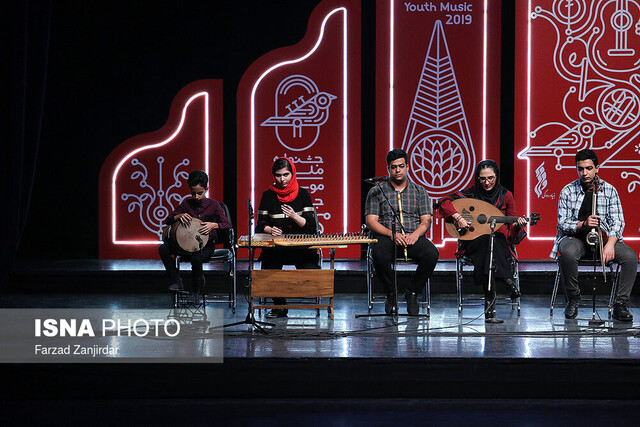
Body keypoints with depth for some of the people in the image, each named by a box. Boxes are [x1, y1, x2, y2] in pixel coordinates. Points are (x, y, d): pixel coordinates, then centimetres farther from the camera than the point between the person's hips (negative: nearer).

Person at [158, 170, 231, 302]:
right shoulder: (186, 203, 4)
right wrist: (179, 216, -18)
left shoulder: (213, 205, -3)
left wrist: (214, 225, -29)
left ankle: (195, 291, -14)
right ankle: (177, 282, -11)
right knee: (163, 249, -20)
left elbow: (227, 224, -9)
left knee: (196, 257, -38)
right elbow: (167, 220, 4)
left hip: (206, 245, -4)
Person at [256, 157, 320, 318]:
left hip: (301, 245, 0)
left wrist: (294, 216, -16)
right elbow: (261, 224, 9)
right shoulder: (268, 195, 7)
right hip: (275, 245, 0)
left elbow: (311, 226, 1)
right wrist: (270, 230, -13)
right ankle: (279, 306, -4)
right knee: (270, 268, -29)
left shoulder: (303, 194, 5)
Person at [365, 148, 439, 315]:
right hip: (387, 237, -1)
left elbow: (426, 220, 9)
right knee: (379, 254, -38)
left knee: (431, 254, -32)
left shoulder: (419, 191, 16)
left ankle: (412, 292, -8)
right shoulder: (377, 192, 11)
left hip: (414, 237, 1)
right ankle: (391, 294, -11)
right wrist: (392, 233, -15)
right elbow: (371, 220, 2)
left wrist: (415, 234, -13)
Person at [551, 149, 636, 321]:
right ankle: (573, 299, -16)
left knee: (631, 256, -25)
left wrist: (610, 244, -20)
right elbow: (563, 223, -4)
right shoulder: (568, 191, 0)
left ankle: (620, 305, -19)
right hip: (575, 237, -2)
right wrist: (583, 224, -24)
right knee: (568, 253, -38)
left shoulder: (609, 190, 3)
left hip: (604, 237, 2)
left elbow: (617, 221, -2)